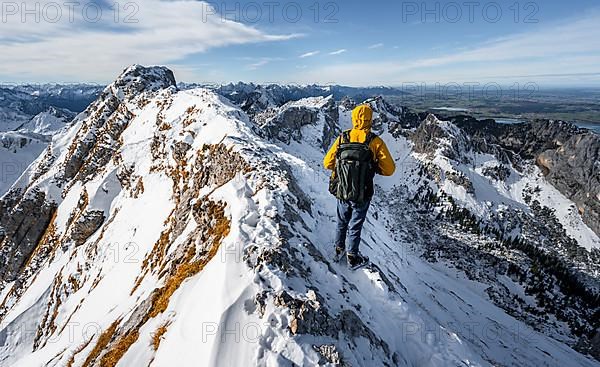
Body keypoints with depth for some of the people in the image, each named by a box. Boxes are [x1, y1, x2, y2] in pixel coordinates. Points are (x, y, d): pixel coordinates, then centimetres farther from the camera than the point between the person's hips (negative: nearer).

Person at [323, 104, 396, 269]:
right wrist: (373, 167, 5)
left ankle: (339, 249, 43)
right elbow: (389, 169, -13)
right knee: (355, 226, 15)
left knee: (342, 222, 25)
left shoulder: (342, 138, -8)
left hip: (341, 192, 3)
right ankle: (353, 258, 32)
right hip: (362, 195, -2)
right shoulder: (375, 141, -15)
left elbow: (327, 163, -4)